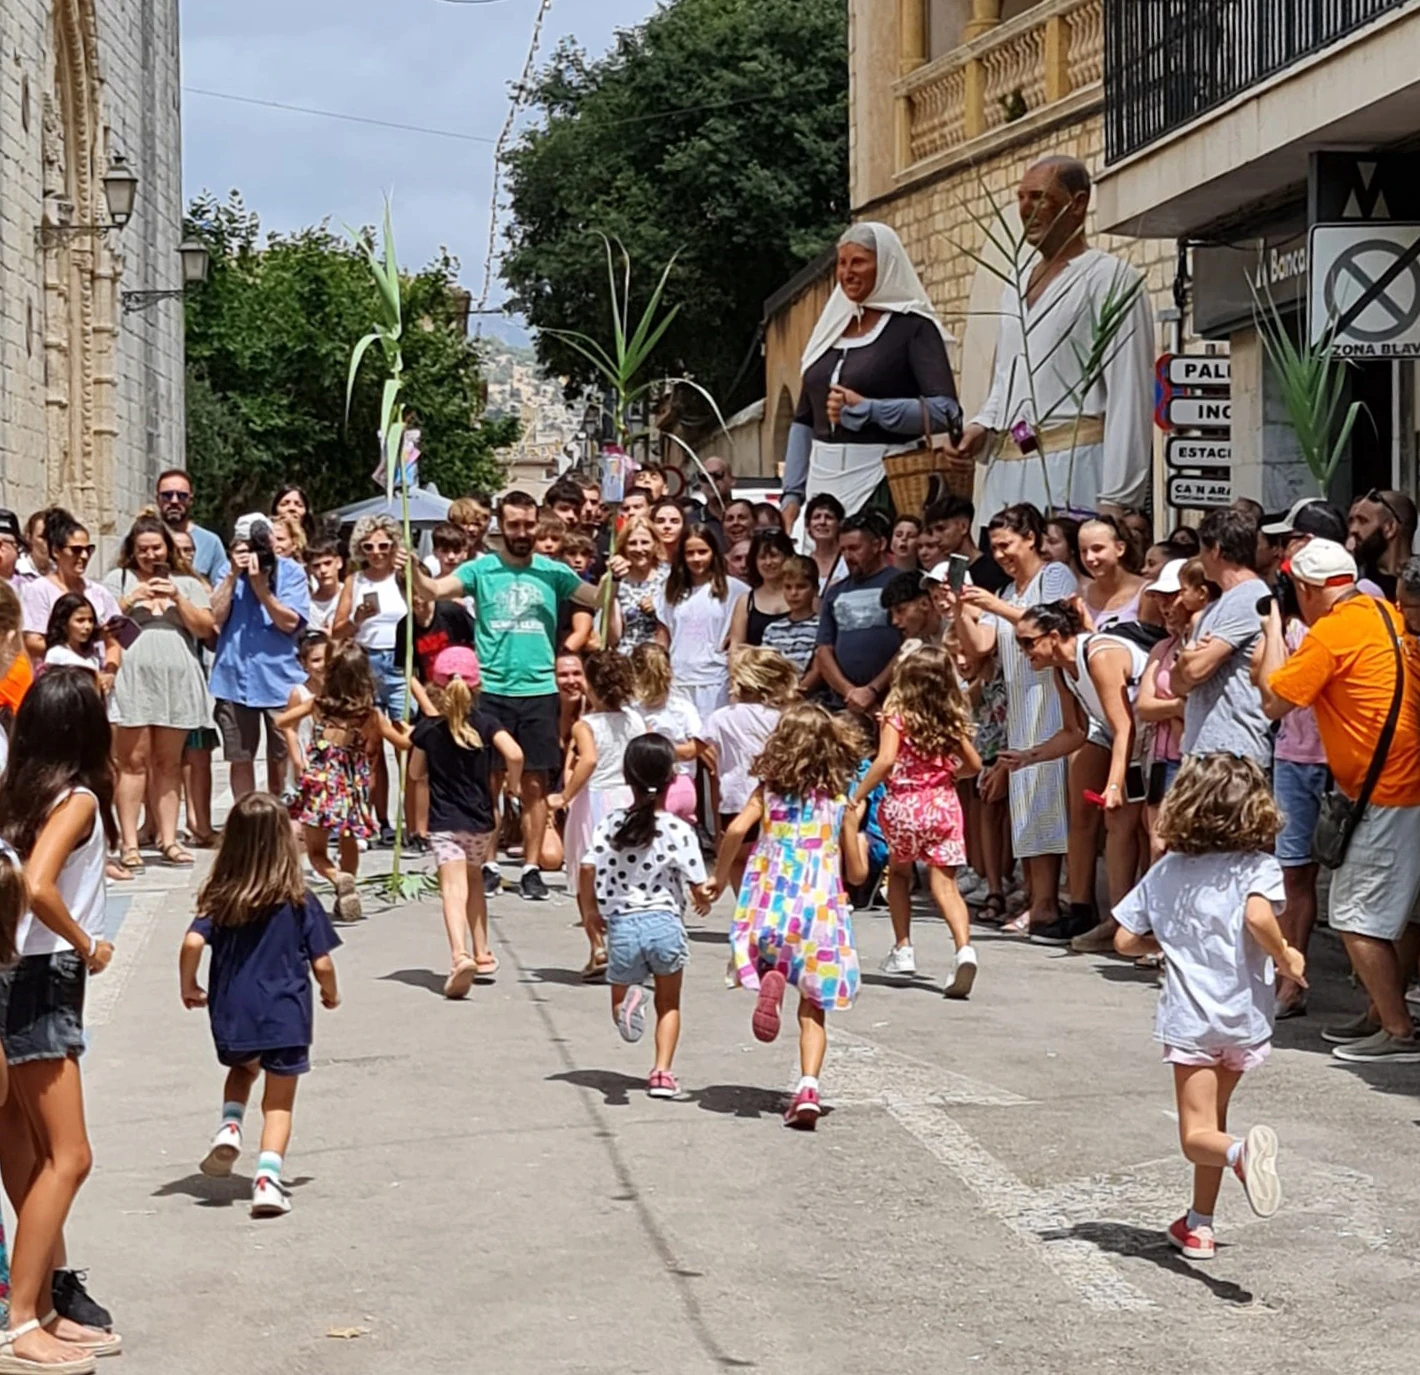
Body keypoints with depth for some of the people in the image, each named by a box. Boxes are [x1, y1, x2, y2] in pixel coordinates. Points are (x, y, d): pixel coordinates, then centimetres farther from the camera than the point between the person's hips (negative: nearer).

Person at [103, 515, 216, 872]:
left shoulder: (186, 583, 17)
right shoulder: (118, 579, 11)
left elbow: (205, 628, 7)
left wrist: (177, 598, -4)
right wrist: (132, 599, -8)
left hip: (177, 681, 2)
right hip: (132, 680, -2)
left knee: (169, 762, 5)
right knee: (134, 760, -6)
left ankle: (168, 839, 8)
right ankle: (129, 844, -6)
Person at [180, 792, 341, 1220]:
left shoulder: (219, 898, -4)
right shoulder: (298, 900, -8)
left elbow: (192, 943, -17)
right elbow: (321, 963, -6)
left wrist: (189, 987, 1)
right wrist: (331, 993, 15)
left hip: (231, 1013, 2)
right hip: (286, 1014, -2)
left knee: (243, 1068, 31)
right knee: (279, 1101, 9)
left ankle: (230, 1128, 6)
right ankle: (267, 1175, -8)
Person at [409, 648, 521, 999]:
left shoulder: (427, 729, -4)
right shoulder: (485, 724, -4)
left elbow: (416, 773, 8)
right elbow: (514, 754, -19)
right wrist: (513, 781, -1)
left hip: (443, 822, -2)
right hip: (480, 819, 2)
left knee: (454, 889, -14)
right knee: (474, 881, 23)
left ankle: (460, 954, -36)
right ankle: (482, 954, 29)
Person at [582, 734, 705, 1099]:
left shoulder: (610, 825, -2)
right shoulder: (679, 830, -8)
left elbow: (587, 871, -5)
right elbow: (698, 887, -7)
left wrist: (593, 912, 12)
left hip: (621, 924, 1)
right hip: (665, 922, -1)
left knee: (618, 997, 19)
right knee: (669, 1002, 20)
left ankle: (628, 1002, -16)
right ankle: (662, 1071, 8)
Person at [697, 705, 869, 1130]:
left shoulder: (768, 792, 4)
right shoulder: (842, 804, 5)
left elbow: (737, 829, -14)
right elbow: (857, 874, 8)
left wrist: (718, 877, -1)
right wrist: (861, 841, 28)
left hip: (770, 906, -1)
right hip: (821, 907, 1)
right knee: (812, 1009, 7)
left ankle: (770, 979, -12)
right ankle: (808, 1086, -9)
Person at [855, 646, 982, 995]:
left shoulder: (896, 714, -9)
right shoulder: (952, 719, 3)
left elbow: (886, 761, -21)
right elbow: (974, 765, 10)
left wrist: (857, 797, -14)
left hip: (903, 806, -2)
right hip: (944, 805, 2)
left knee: (899, 873, 22)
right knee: (944, 883, -1)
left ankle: (903, 949, 22)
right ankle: (964, 949, -22)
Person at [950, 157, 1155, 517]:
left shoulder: (1110, 278, -1)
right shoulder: (1015, 287, 23)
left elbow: (1129, 395, -8)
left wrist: (1115, 500, -15)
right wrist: (983, 426, 11)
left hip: (1073, 468, -7)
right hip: (1007, 470, 7)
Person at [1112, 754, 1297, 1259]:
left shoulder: (1165, 872, 4)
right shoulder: (1258, 867, -5)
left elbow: (1125, 941, 4)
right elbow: (1258, 916, -26)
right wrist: (1285, 960, -9)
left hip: (1189, 1019, 0)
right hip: (1244, 1018, 1)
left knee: (1198, 1136, -2)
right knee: (1212, 1121, 20)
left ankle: (1241, 1150, -35)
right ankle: (1199, 1225, 24)